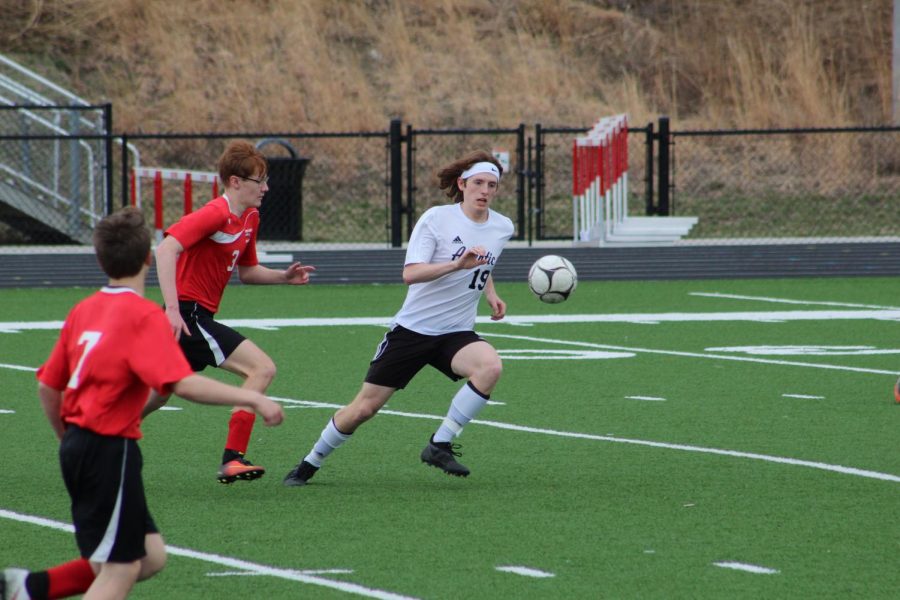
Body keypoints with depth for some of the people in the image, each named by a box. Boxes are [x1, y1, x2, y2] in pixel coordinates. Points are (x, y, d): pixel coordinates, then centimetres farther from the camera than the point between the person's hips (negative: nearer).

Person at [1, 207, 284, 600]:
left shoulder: (84, 310, 10)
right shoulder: (144, 316, -12)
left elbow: (47, 386, 15)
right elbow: (184, 384, -24)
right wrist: (251, 399, -19)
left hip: (78, 447, 8)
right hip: (111, 451, -8)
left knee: (151, 556, 12)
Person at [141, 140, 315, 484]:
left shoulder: (250, 218, 12)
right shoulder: (216, 214, -17)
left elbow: (246, 272, 24)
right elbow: (166, 249, -28)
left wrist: (284, 276, 6)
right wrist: (173, 308, -34)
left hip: (199, 317, 10)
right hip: (188, 314, -10)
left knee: (159, 396, 22)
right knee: (262, 368, -17)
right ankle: (232, 460, -19)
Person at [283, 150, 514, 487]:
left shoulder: (503, 228, 4)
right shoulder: (437, 219, -11)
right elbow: (410, 273, -22)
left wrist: (490, 294, 10)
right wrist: (457, 265, -34)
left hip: (456, 332, 3)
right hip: (413, 328, -3)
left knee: (490, 367, -30)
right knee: (365, 408, 0)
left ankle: (439, 446, -18)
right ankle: (311, 463, 24)